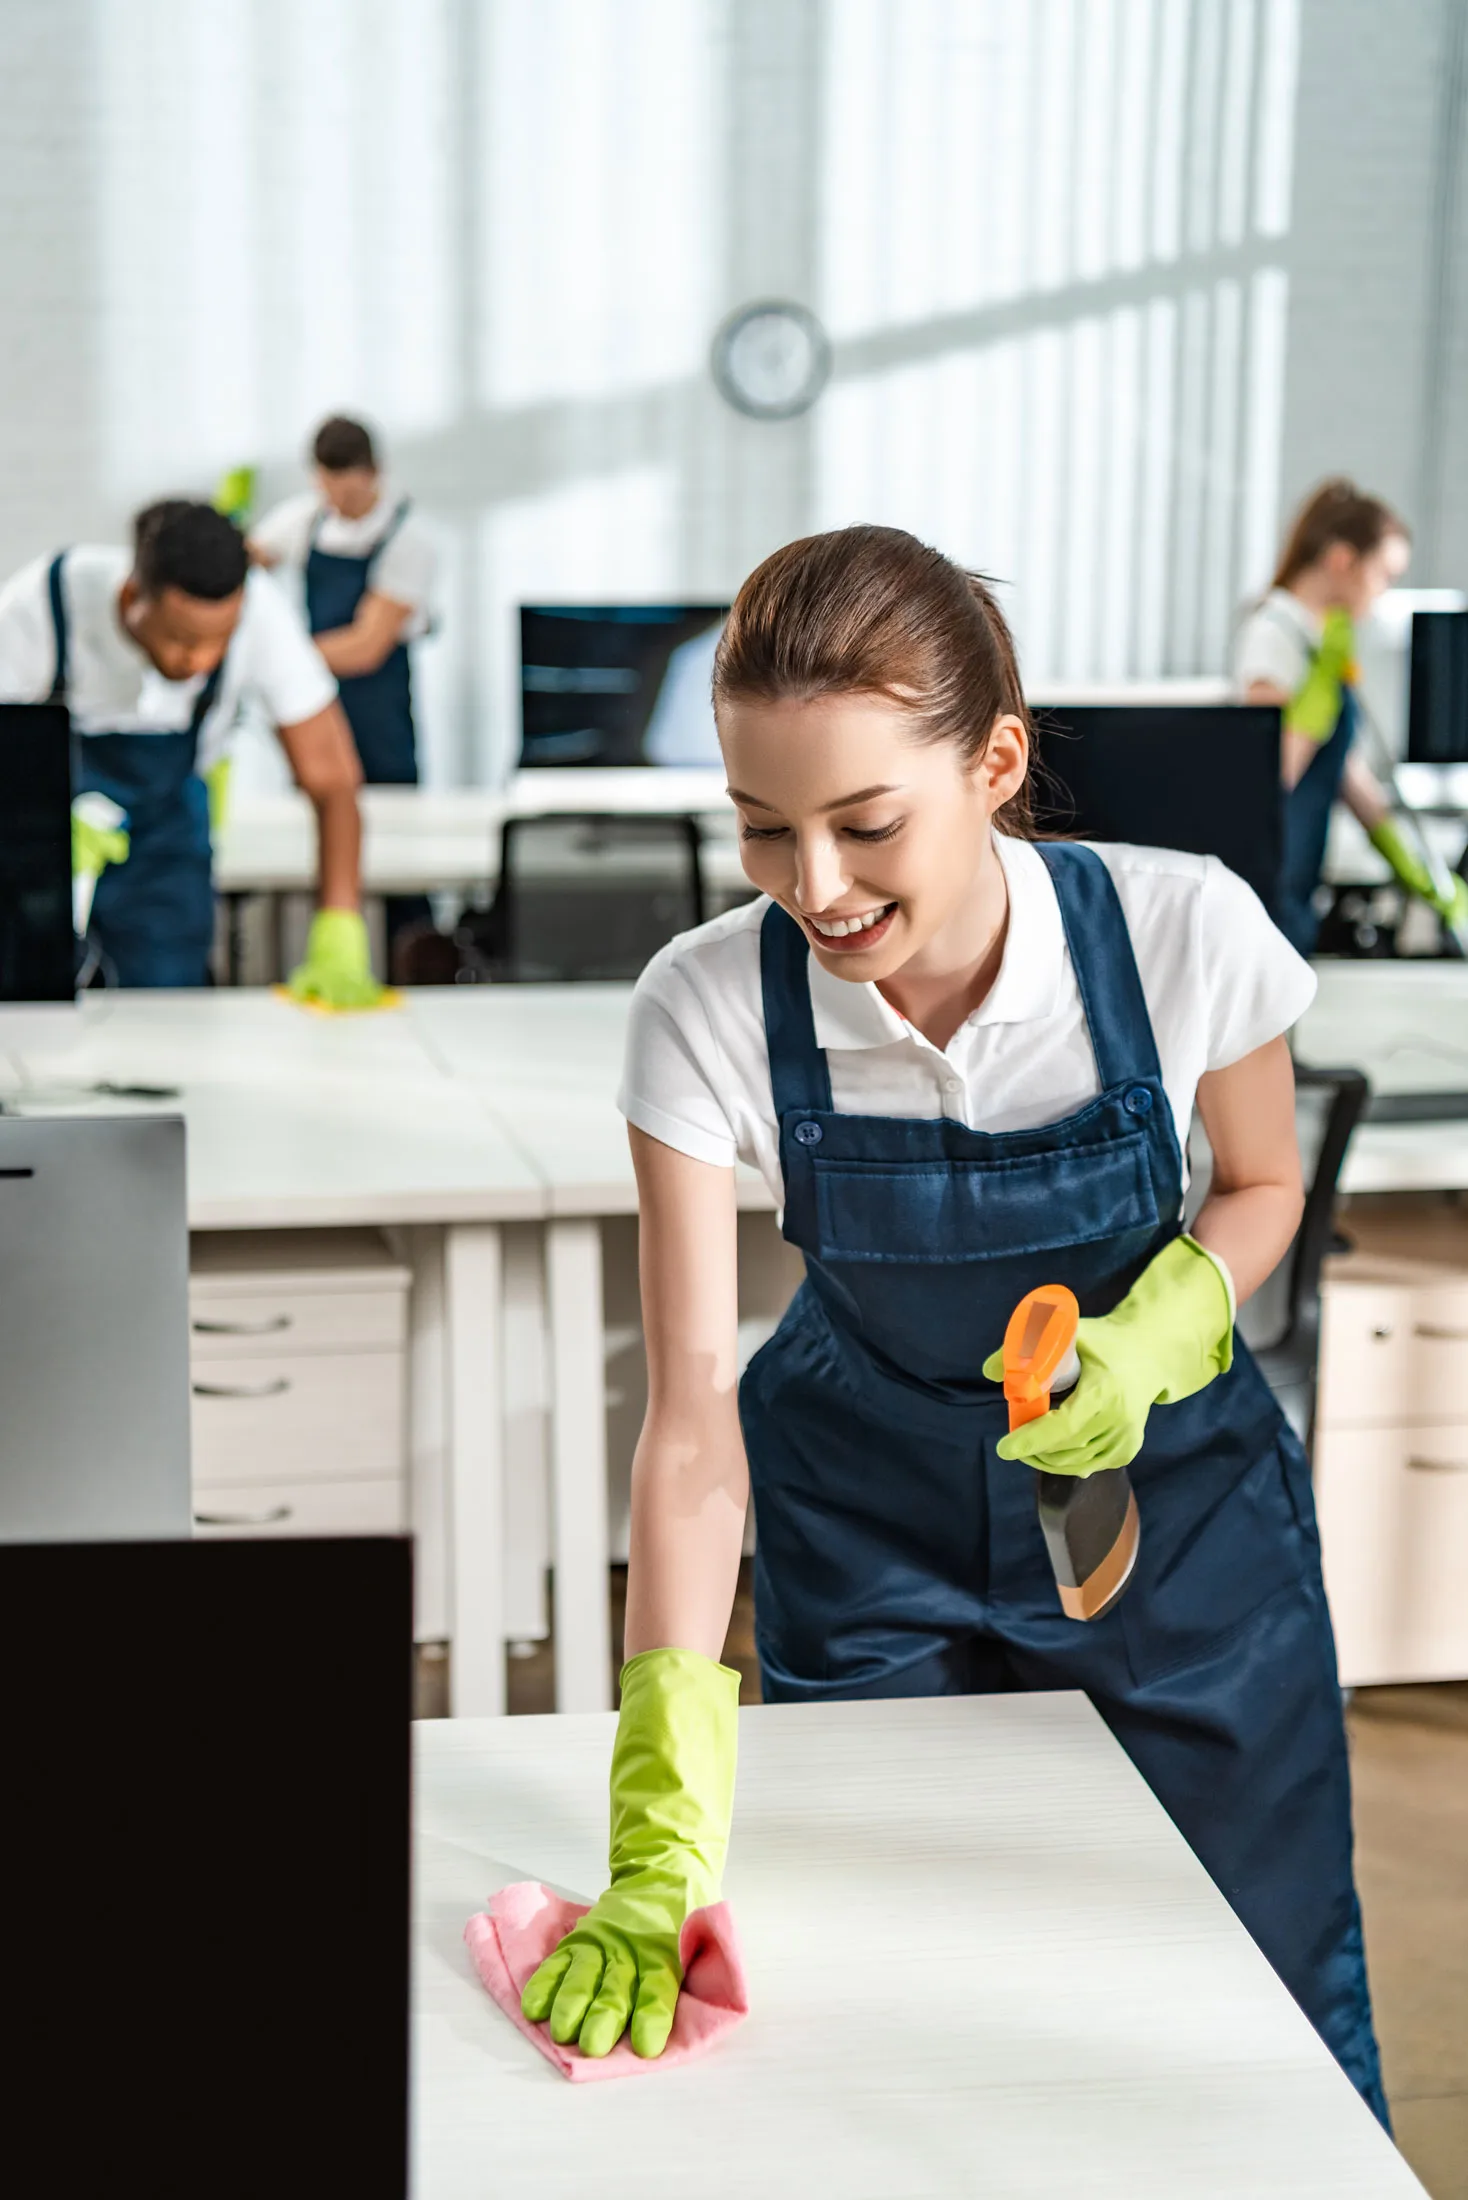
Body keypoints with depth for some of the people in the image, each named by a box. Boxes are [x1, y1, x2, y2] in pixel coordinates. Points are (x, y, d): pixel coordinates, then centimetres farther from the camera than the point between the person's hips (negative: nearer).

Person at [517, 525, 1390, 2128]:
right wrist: (660, 1846, -32)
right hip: (866, 1504, 0)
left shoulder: (1183, 931, -25)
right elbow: (691, 1418, -25)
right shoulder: (707, 1009, -24)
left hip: (1164, 1490, 0)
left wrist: (1157, 1334, -25)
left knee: (1264, 1989, 10)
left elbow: (1260, 1184, -3)